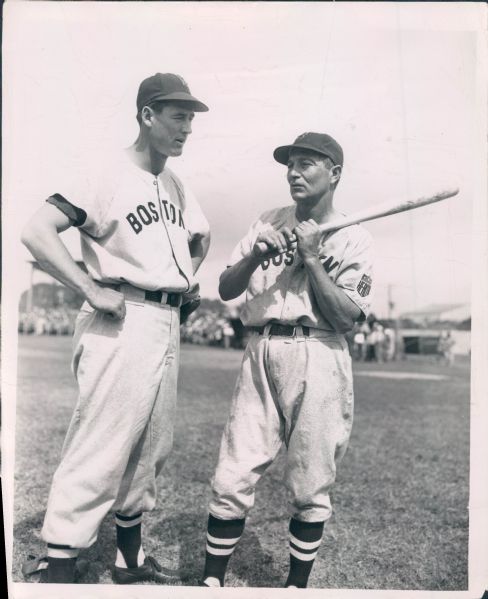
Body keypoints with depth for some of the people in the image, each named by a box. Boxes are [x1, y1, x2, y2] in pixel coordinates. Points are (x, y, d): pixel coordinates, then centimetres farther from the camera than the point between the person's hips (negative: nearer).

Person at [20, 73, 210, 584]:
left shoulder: (178, 187, 15)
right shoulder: (110, 175, -8)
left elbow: (200, 237, 32)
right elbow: (37, 232, -18)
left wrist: (189, 280, 16)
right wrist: (94, 291, -20)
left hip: (169, 327, 8)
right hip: (122, 326, -8)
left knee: (150, 450, 16)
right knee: (99, 452, -7)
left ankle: (130, 559, 33)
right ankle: (59, 567, 8)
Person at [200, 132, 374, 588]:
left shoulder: (354, 238, 2)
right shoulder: (269, 223, 13)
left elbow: (346, 318, -9)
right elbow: (225, 290, 8)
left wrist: (310, 258, -13)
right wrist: (256, 254, -10)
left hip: (318, 361, -2)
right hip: (260, 356, 3)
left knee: (310, 487, 7)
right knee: (231, 479, 2)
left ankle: (297, 584, 28)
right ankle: (211, 580, 21)